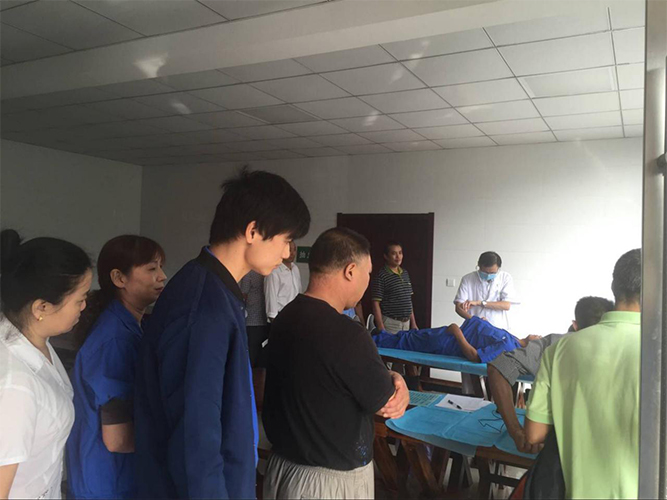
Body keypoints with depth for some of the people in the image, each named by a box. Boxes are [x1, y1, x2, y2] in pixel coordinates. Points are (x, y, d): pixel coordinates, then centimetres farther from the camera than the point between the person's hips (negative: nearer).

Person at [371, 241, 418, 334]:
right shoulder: (381, 276, -10)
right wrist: (381, 329, -16)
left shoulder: (405, 273, 10)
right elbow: (376, 303, -12)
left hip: (406, 323, 6)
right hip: (390, 324, -6)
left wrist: (413, 323, 13)